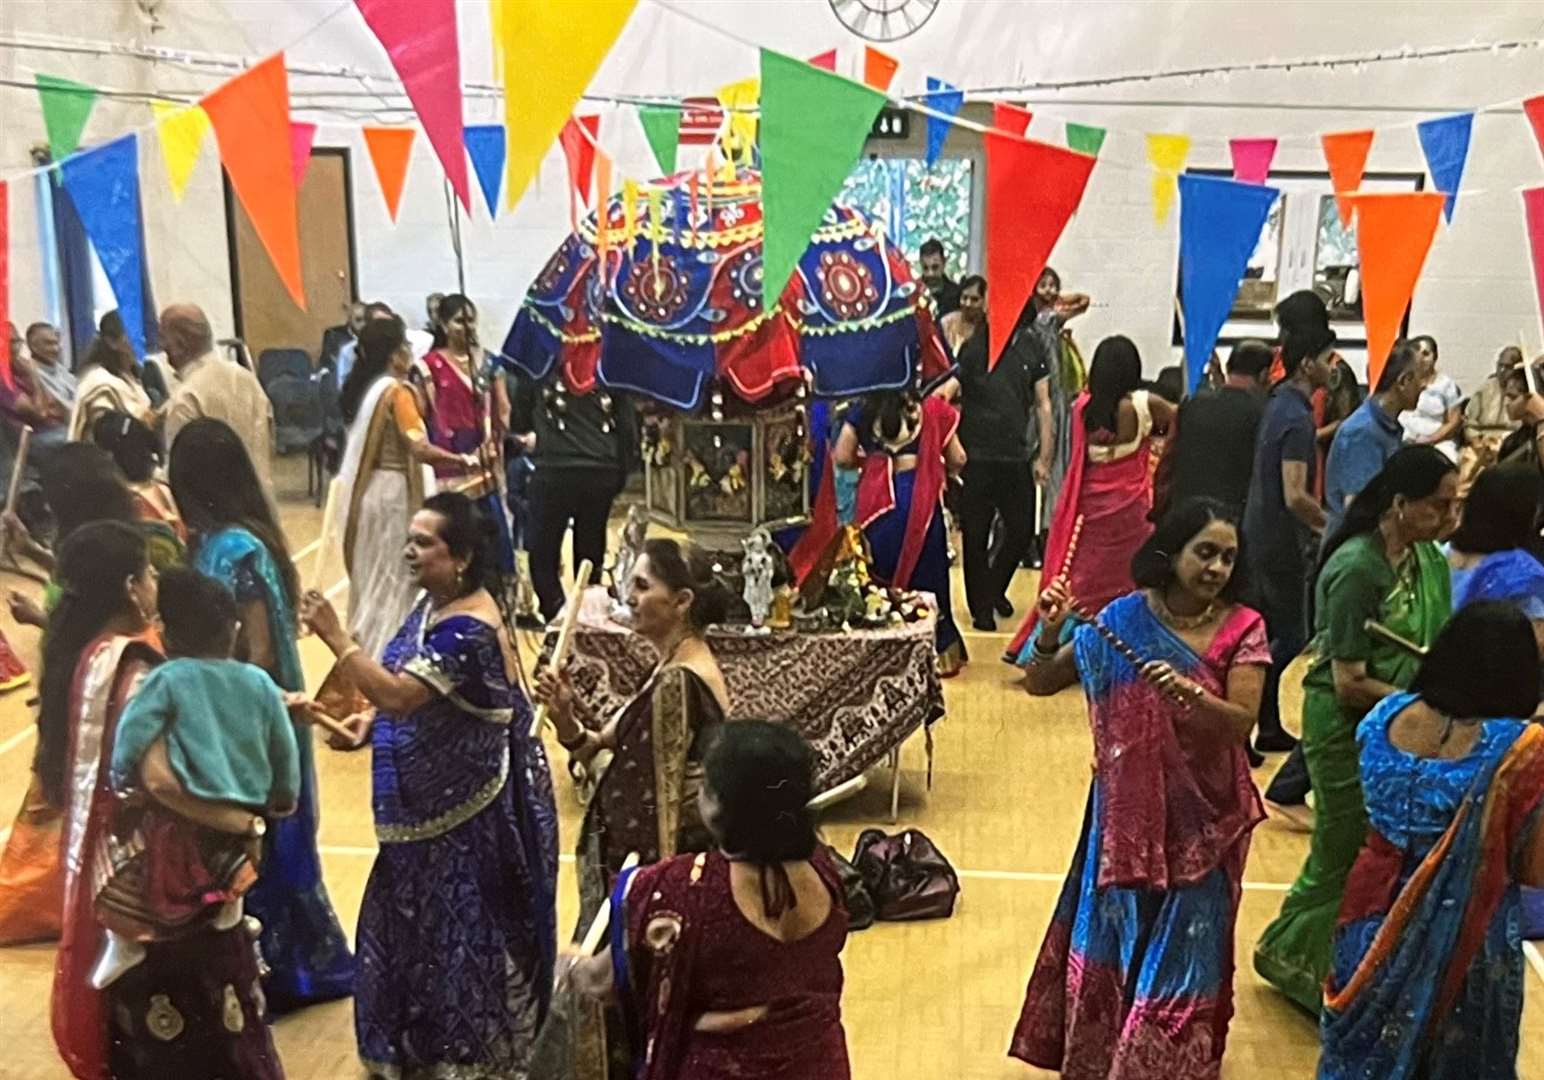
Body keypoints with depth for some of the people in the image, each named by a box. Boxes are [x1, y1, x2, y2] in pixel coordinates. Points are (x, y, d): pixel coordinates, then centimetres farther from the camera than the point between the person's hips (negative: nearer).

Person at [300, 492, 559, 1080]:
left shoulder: (469, 628, -25)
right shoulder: (434, 604, 5)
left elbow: (399, 694, -32)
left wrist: (336, 637, -31)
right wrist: (371, 723, 1)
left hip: (467, 806, -10)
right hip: (435, 798, 10)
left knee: (462, 924, 5)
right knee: (423, 915, 20)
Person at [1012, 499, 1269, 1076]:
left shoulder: (1243, 629, -9)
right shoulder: (1125, 617, -7)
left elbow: (1241, 724, -18)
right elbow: (1038, 684, -3)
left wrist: (1189, 694, -36)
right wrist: (1050, 632, -22)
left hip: (1202, 813, -1)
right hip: (1127, 808, 2)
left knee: (1181, 942, 9)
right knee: (1109, 931, 15)